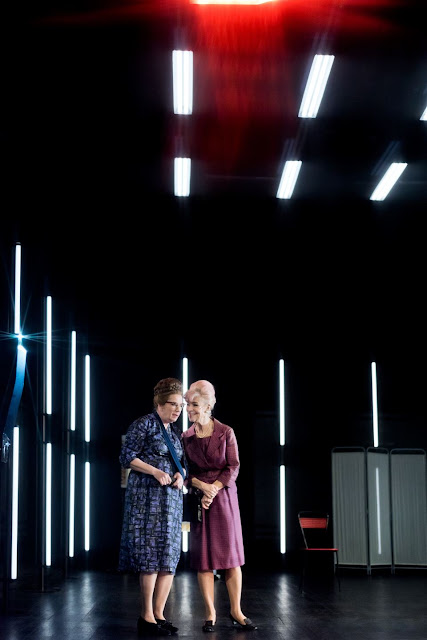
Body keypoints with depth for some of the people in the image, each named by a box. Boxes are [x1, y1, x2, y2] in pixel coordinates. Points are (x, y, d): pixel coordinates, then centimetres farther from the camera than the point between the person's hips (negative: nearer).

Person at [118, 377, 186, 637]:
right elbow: (127, 457, -9)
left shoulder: (175, 431, 16)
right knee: (151, 553, -8)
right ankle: (147, 616, -2)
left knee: (169, 555, 4)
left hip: (172, 497, 7)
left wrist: (180, 474, -1)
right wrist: (156, 472, -18)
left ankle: (159, 613, 10)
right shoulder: (144, 424, -5)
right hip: (146, 496, -7)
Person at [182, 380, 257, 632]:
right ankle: (210, 613, 5)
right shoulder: (186, 437, 4)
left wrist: (214, 490, -15)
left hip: (224, 496, -1)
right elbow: (185, 472, 4)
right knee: (203, 556, -1)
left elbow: (233, 467, -4)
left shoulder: (226, 432, -2)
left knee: (231, 553, -1)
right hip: (198, 499, 2)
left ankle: (236, 611, 5)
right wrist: (202, 486, -14)